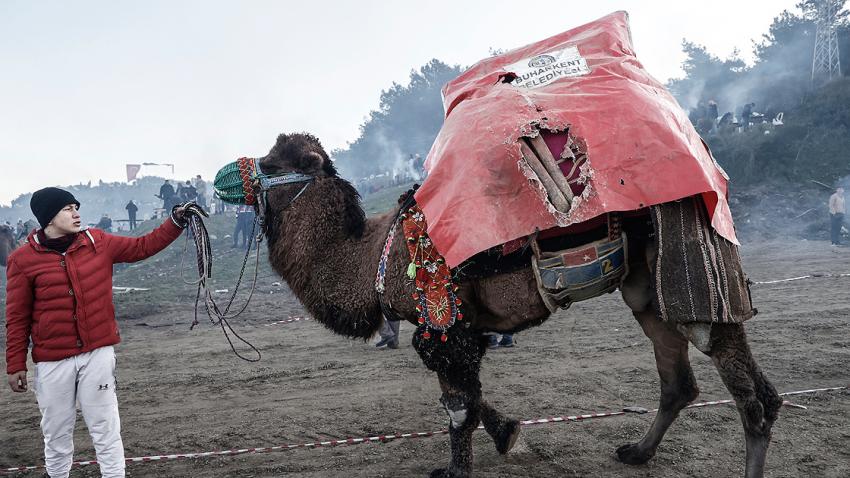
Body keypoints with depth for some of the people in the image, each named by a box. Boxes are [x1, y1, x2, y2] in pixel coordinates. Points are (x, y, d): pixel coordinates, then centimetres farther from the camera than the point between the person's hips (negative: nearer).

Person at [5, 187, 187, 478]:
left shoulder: (98, 243, 2)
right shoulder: (24, 259, -4)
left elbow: (143, 246, 9)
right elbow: (17, 317, -1)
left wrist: (176, 222, -3)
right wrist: (16, 365, 0)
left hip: (98, 354, 1)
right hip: (53, 361, -1)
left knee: (105, 429, 7)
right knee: (57, 434, 14)